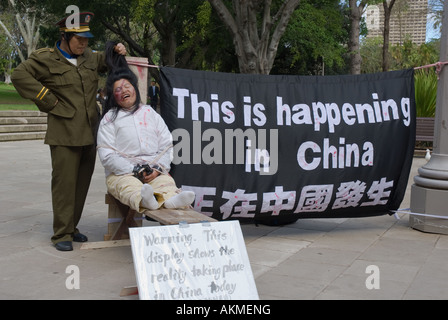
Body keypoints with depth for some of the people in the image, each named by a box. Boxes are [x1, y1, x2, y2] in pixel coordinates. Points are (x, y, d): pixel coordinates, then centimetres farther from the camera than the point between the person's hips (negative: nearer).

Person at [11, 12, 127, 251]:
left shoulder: (89, 57, 15)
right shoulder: (46, 59, -3)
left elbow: (105, 62, 34)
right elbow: (20, 75, -10)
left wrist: (117, 52, 10)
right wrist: (48, 100, -11)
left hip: (90, 133, 7)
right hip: (65, 135, -6)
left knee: (83, 182, 11)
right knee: (65, 182, -6)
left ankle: (72, 227, 24)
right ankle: (61, 234, 3)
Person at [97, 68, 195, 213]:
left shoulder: (151, 114, 22)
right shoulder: (109, 119, 13)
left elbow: (166, 146, 15)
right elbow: (106, 155, 0)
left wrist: (157, 169, -6)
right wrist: (134, 170, -13)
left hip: (155, 172, 2)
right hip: (122, 173, -2)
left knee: (166, 183, -32)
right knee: (130, 186, -37)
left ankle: (171, 200, -62)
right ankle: (144, 200, -67)